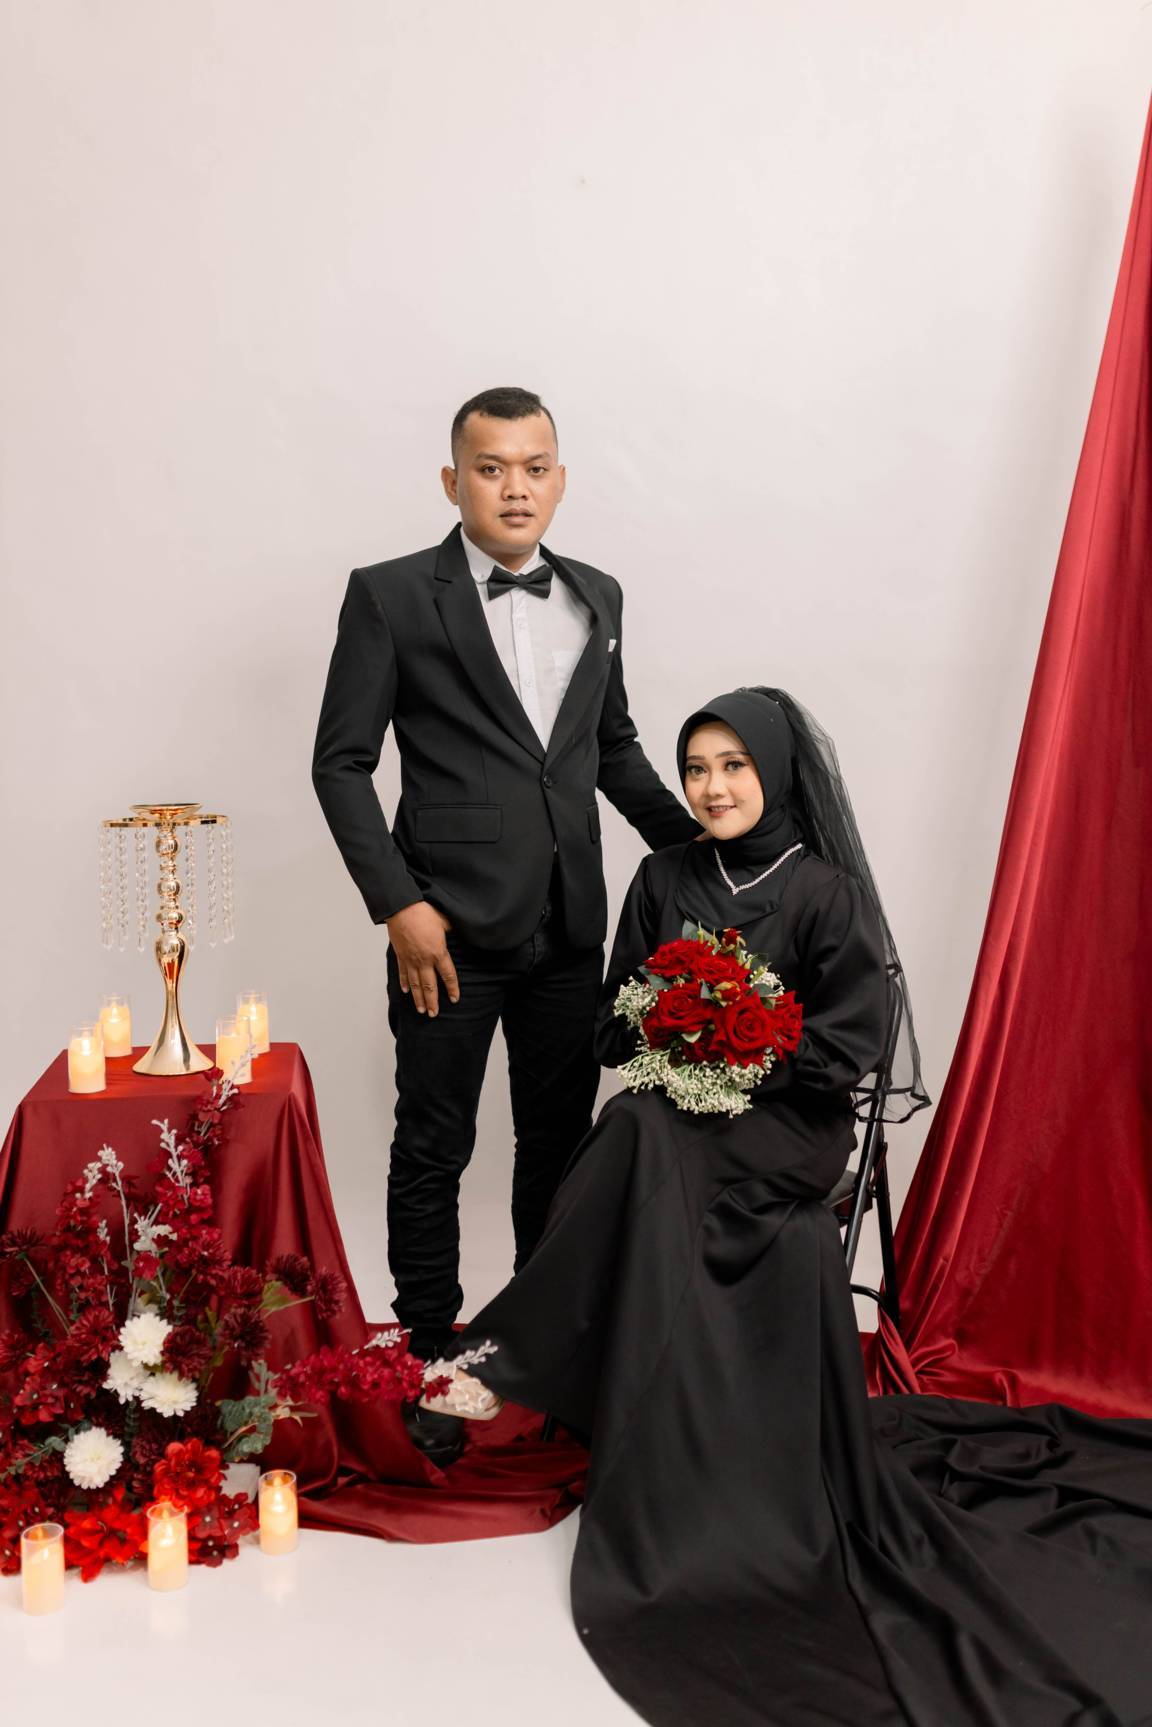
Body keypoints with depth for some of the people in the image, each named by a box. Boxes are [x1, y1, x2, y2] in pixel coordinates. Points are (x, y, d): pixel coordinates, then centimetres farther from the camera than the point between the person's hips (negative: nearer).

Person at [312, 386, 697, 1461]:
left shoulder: (596, 598, 10)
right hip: (450, 928, -5)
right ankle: (429, 1361, 21)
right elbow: (341, 762, -6)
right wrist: (397, 903, -14)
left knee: (561, 1144, 14)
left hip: (569, 928, 5)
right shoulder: (391, 596, -5)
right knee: (433, 1151, 6)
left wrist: (690, 838, 10)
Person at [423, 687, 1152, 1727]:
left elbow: (845, 1046, -7)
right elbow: (620, 1016, 12)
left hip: (785, 1124, -3)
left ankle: (513, 1360, -28)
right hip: (672, 1109, 3)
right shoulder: (664, 881, 9)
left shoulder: (826, 892, -4)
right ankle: (678, 1495, -26)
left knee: (649, 1149, -33)